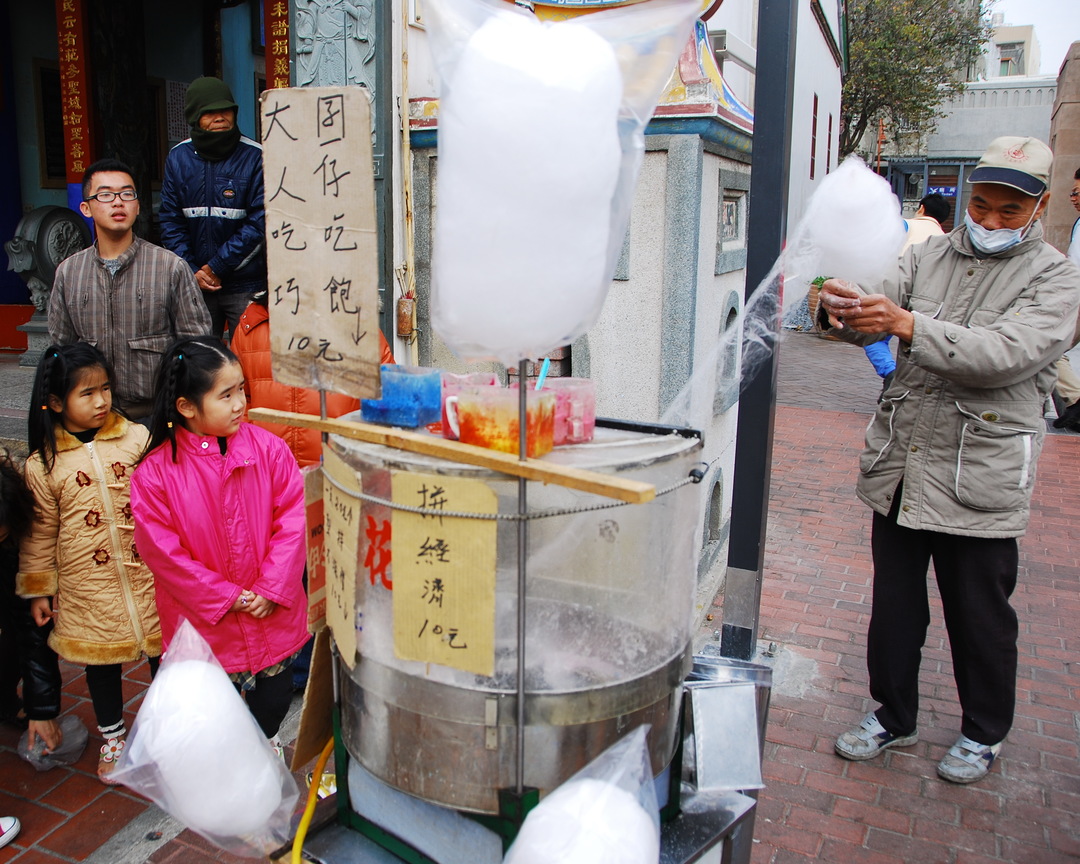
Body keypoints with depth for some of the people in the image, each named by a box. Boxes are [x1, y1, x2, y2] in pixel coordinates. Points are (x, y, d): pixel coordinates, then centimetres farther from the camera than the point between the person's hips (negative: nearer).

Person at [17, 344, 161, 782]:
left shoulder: (137, 438, -6)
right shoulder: (42, 465, -7)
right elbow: (40, 532, 1)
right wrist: (38, 589, 5)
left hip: (148, 574, 0)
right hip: (88, 587, 0)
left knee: (164, 648, 11)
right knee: (100, 659, 16)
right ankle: (112, 736, 39)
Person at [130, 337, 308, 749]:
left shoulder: (267, 448, -10)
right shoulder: (154, 473, -15)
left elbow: (291, 518, -7)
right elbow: (162, 550, -12)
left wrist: (272, 588, -13)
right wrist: (226, 598, -12)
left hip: (272, 614, 2)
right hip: (205, 621, -2)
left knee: (274, 695, 19)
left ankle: (267, 745, 49)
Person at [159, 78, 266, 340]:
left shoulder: (255, 157, -6)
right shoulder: (177, 158, 7)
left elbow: (260, 222, -9)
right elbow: (171, 222, 9)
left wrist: (217, 267, -9)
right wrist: (192, 271, -4)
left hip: (246, 284, -3)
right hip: (194, 283, 3)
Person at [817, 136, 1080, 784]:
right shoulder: (930, 256, 10)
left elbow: (1007, 353, -21)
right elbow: (880, 313, 0)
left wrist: (909, 324, -33)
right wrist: (843, 309, -25)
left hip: (979, 480, -4)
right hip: (900, 466, 4)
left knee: (981, 617, 11)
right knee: (894, 605, 14)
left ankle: (984, 734, 33)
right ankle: (893, 717, 34)